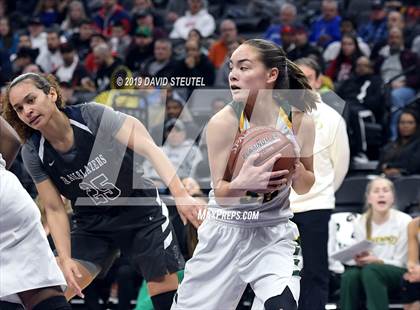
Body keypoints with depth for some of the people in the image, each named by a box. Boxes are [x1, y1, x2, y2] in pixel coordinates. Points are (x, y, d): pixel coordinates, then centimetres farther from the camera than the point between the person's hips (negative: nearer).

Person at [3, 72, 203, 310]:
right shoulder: (33, 154, -11)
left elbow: (149, 148, -27)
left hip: (141, 212, -3)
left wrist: (180, 193, -38)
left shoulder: (93, 115, -21)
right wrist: (65, 259, -16)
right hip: (93, 225, 3)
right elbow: (55, 210, -5)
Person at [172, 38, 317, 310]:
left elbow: (304, 188, 3)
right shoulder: (223, 122, -17)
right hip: (225, 232, 0)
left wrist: (297, 171, -20)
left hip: (273, 234, 0)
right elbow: (220, 193, -15)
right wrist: (243, 183, -37)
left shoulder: (300, 122, -10)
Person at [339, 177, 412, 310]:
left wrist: (377, 261, -25)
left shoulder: (404, 221, -10)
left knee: (371, 270, -35)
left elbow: (399, 263, -7)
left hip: (398, 276, -3)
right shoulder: (361, 223, 3)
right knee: (350, 275, -31)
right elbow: (363, 258, 6)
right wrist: (360, 260, -19)